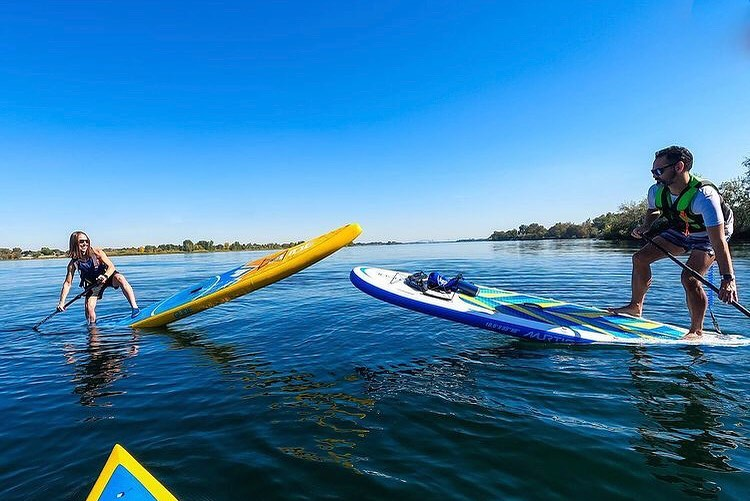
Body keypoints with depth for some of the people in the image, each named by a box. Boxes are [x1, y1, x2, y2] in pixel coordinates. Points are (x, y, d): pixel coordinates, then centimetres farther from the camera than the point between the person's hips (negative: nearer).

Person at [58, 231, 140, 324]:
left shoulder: (96, 252, -20)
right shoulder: (73, 263, -15)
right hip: (92, 284, 3)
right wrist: (62, 302, -15)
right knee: (89, 308, -12)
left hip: (107, 275, -3)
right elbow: (67, 283, -9)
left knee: (120, 278, -36)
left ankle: (134, 307, -44)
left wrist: (105, 276, -45)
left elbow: (111, 266, -23)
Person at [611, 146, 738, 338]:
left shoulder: (704, 196, -38)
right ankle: (636, 307, 16)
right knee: (640, 258, 1)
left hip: (709, 235, -7)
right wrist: (645, 226, -13)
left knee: (689, 278, -24)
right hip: (681, 232, 7)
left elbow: (718, 240, -43)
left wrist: (728, 279, -49)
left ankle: (696, 332, -5)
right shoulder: (656, 192, -19)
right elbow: (653, 210, 9)